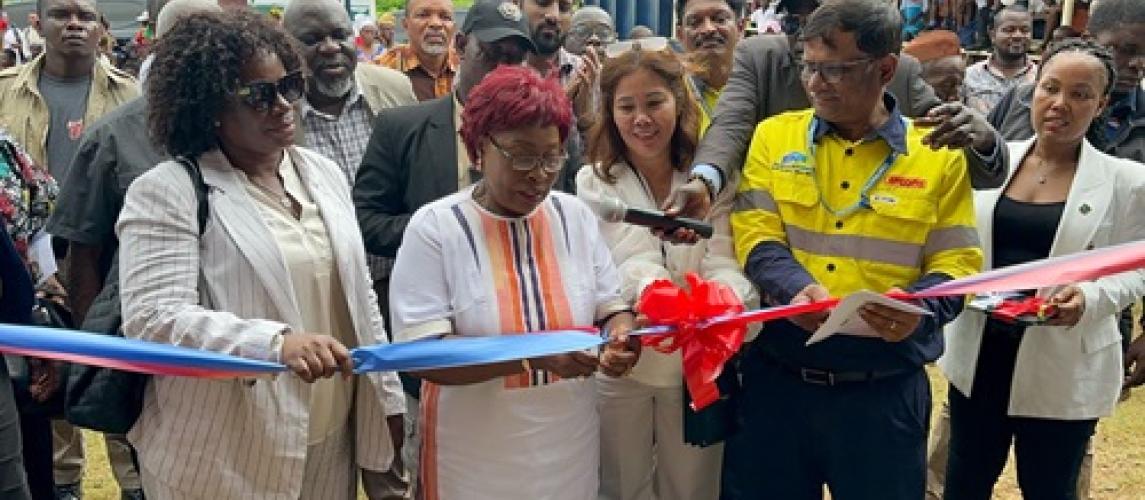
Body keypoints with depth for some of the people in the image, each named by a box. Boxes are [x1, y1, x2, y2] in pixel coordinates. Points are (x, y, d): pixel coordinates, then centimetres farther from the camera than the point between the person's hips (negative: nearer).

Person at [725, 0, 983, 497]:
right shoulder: (774, 136, 5)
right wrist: (796, 287, -24)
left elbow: (957, 264, 1)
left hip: (885, 391, -1)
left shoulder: (940, 156, 2)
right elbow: (755, 235, -4)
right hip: (776, 379, 1)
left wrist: (920, 309, -21)